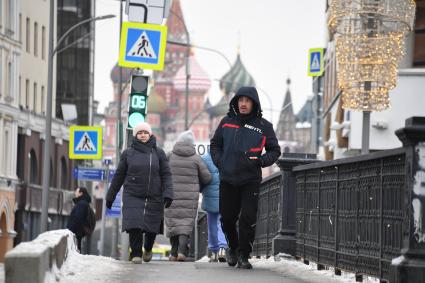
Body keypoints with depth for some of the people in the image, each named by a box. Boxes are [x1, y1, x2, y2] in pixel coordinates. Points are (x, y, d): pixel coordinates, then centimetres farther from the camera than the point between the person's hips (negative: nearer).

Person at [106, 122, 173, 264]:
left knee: (152, 228, 6)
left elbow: (166, 175, 4)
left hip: (154, 197, 1)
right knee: (134, 225, -15)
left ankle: (148, 249, 34)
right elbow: (119, 176, 13)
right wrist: (110, 196, 14)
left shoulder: (158, 153, 7)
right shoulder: (128, 153, 7)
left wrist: (168, 194, -10)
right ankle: (136, 253, -4)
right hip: (132, 196, 0)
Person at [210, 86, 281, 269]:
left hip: (251, 180, -2)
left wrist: (261, 161, -9)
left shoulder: (263, 126, 1)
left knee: (248, 219, -7)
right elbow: (215, 144, 18)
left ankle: (243, 254, 5)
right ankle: (233, 247, 32)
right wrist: (219, 163, 3)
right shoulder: (226, 122, 7)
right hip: (227, 179, 2)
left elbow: (275, 150, 8)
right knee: (227, 218, 8)